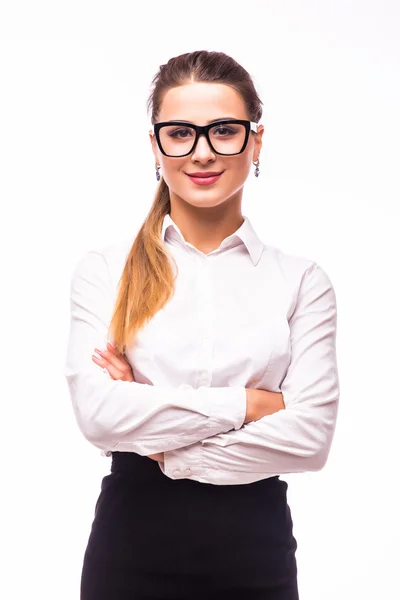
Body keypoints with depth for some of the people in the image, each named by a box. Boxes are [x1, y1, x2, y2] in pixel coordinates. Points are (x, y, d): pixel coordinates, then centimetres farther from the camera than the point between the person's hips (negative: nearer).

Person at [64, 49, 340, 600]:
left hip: (256, 547, 0)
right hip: (131, 541, 0)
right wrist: (246, 403, -14)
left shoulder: (302, 281, -2)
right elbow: (98, 412, -14)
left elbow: (311, 437, -10)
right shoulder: (103, 271, -2)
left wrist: (163, 447, -12)